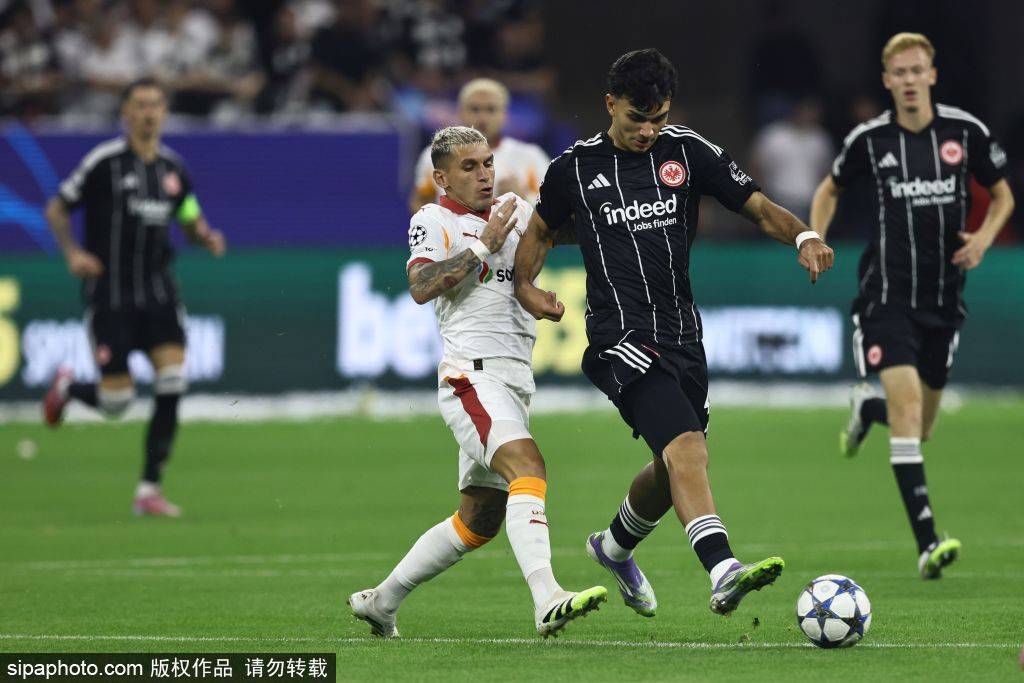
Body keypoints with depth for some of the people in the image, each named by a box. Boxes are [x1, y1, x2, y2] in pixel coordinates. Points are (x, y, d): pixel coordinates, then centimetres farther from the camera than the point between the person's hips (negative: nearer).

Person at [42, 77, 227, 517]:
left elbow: (190, 221, 19)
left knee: (172, 385, -11)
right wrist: (72, 253, -16)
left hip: (157, 290, 4)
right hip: (109, 294, -4)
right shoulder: (104, 161, -8)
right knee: (116, 402, -5)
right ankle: (67, 388, 31)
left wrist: (207, 239, -3)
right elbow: (56, 209, -1)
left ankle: (149, 489, -2)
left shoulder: (172, 167, 7)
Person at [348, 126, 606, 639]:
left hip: (514, 380, 8)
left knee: (479, 519, 11)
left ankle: (381, 601, 25)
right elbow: (421, 288, -15)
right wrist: (483, 245, -13)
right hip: (472, 374, -8)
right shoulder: (433, 220, 0)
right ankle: (547, 602, -44)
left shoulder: (516, 210, 20)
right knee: (525, 464, -30)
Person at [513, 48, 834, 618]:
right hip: (621, 335, -5)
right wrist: (525, 285, 1)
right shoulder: (575, 169, 2)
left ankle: (614, 547, 45)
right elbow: (541, 231, 19)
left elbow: (760, 207, 0)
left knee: (675, 470, 16)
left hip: (682, 335, 5)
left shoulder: (689, 152, 4)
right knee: (687, 447, -25)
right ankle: (722, 571, -39)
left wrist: (803, 234, -20)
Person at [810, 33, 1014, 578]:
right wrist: (815, 241, 0)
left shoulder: (967, 132, -1)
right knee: (906, 397, -22)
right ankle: (927, 543, -25)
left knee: (920, 426, 10)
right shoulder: (869, 139, -3)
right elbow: (830, 190, 16)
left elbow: (1003, 194, 12)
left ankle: (866, 408, 49)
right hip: (887, 295, -3)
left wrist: (985, 235, -7)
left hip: (943, 298, 3)